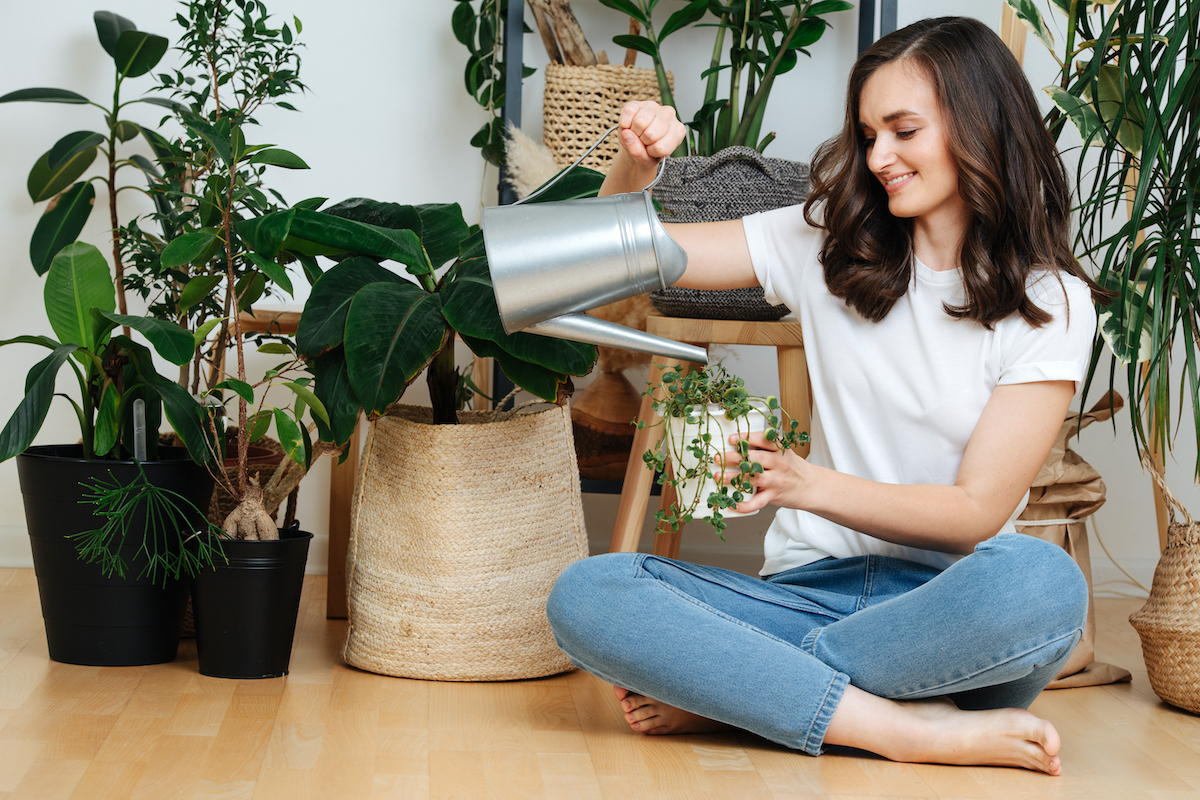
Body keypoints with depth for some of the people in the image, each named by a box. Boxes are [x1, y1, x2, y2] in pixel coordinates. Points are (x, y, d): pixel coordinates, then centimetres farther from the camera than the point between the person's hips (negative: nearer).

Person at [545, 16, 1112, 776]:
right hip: (814, 588, 2)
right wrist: (635, 167, -10)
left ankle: (721, 692, -22)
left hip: (945, 605, -2)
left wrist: (805, 484, -21)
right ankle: (914, 729, -29)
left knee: (1042, 582, -38)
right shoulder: (828, 243, 10)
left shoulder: (1050, 302, 0)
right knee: (584, 596, -24)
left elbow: (978, 510, -7)